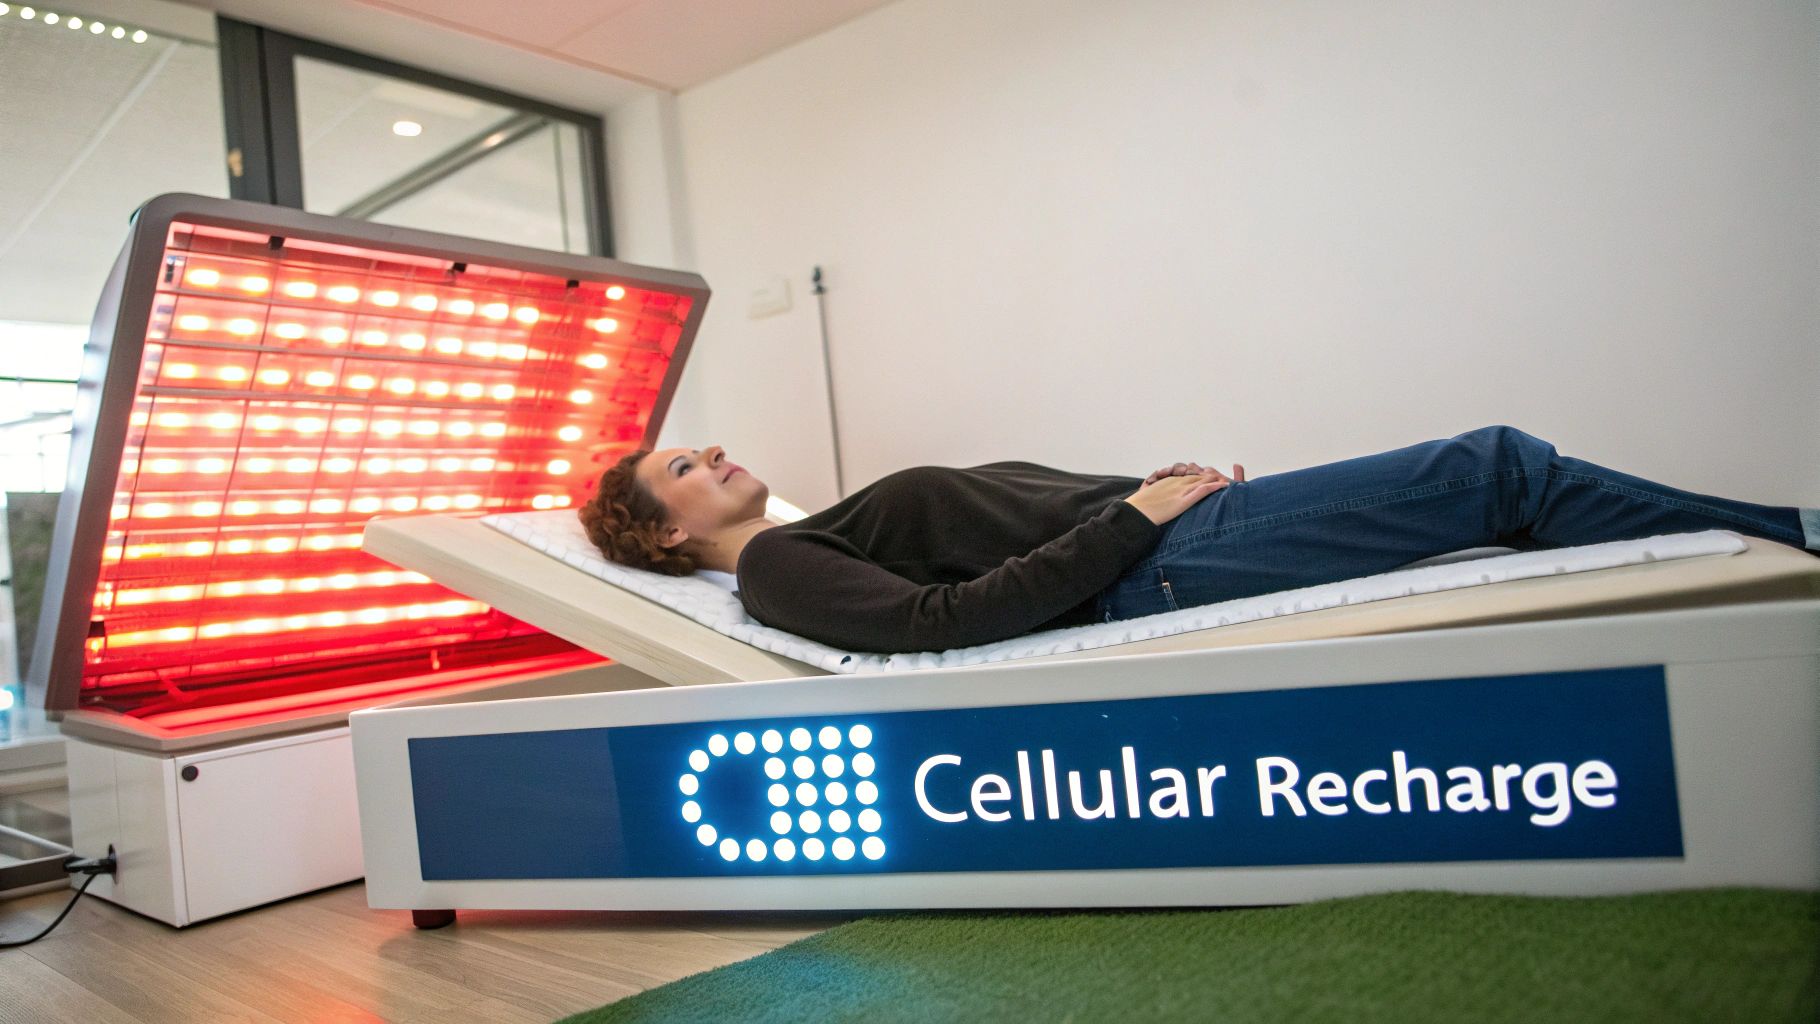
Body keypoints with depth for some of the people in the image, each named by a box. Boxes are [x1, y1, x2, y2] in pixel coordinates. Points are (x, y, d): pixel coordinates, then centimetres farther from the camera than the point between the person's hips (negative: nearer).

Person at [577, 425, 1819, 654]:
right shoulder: (777, 571, -5)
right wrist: (1133, 515, -18)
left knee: (1494, 468, 6)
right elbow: (944, 618, -21)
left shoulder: (826, 531, 22)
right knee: (1499, 469, -9)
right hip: (1156, 573, -9)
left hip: (1145, 526, 9)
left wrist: (1146, 481, 9)